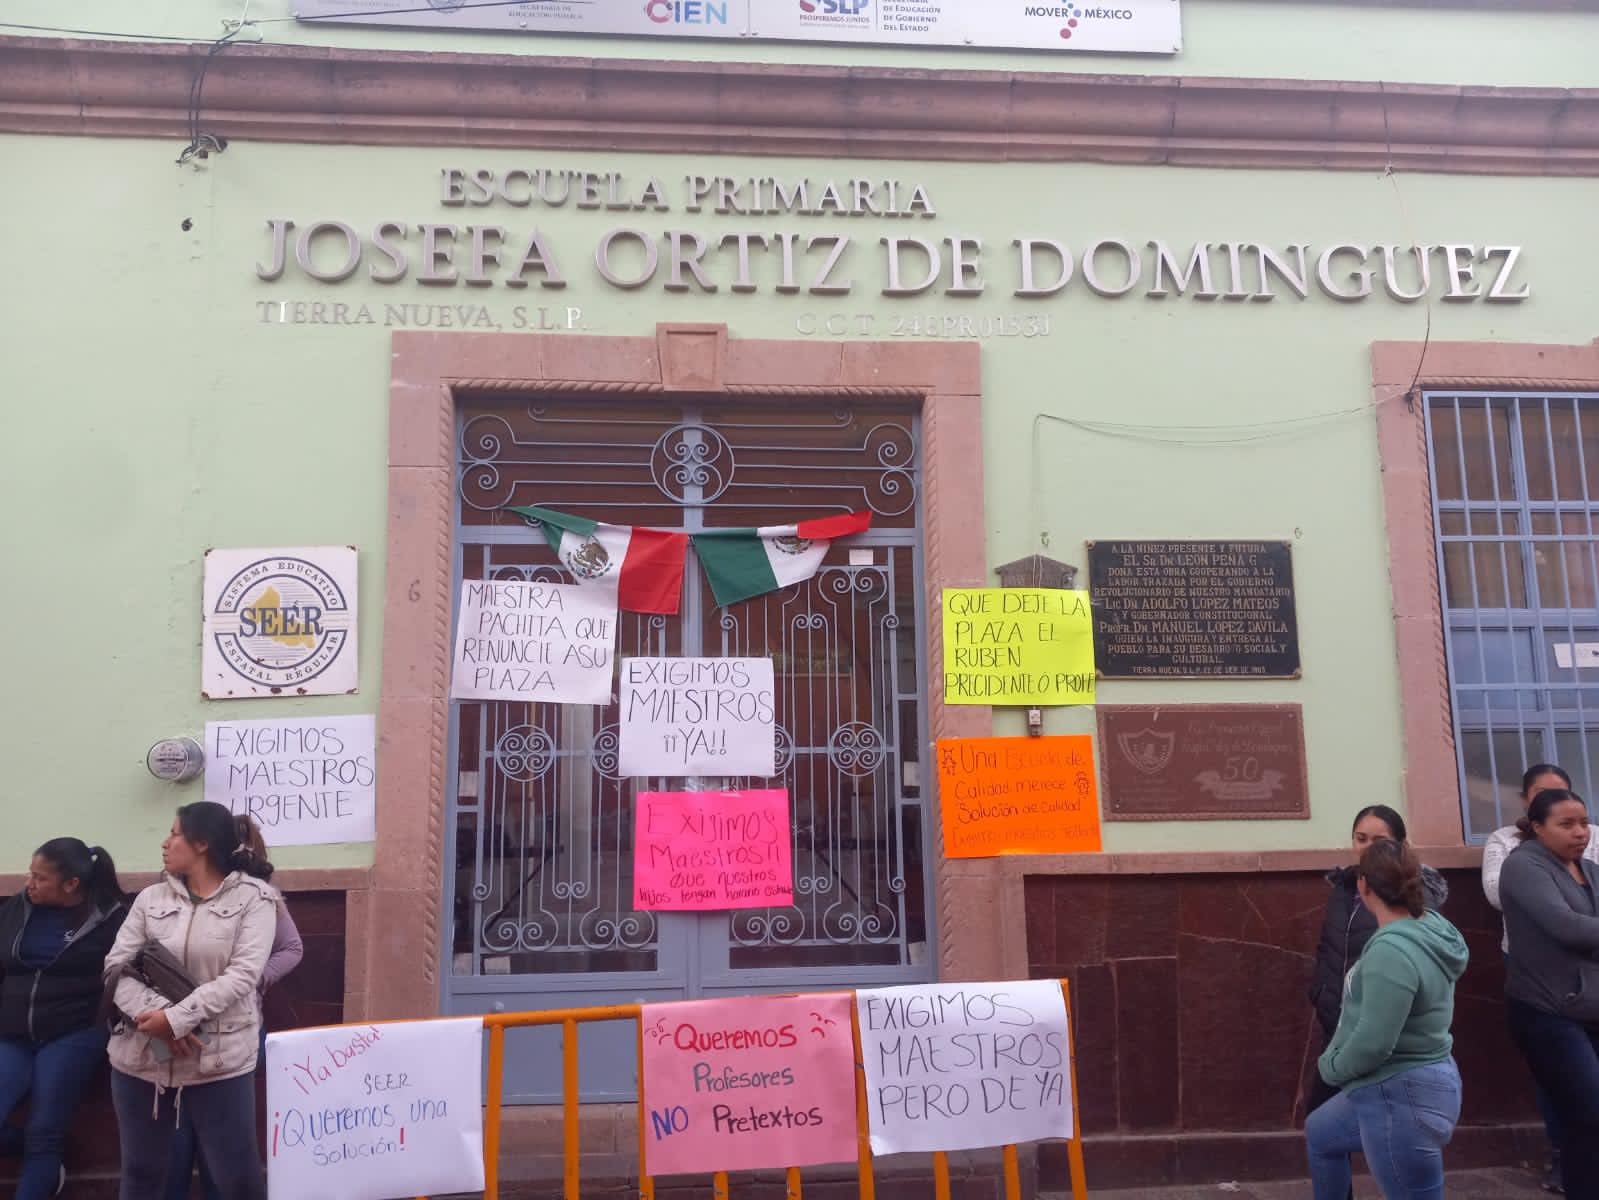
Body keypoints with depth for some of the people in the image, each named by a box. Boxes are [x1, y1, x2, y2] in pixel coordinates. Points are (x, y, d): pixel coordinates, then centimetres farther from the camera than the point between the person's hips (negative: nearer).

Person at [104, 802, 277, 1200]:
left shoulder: (253, 897, -4)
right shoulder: (151, 898, 8)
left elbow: (243, 975, -13)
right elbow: (117, 968, 1)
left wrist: (176, 1018, -20)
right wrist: (153, 1015, -16)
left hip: (218, 1061, -4)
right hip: (141, 1057, 4)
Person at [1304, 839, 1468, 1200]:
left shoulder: (1392, 949, -29)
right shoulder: (1429, 928, 0)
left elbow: (1373, 1044, -28)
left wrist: (1330, 1066, -12)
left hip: (1401, 1097, -10)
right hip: (1404, 1087, 10)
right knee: (1319, 1134, 28)